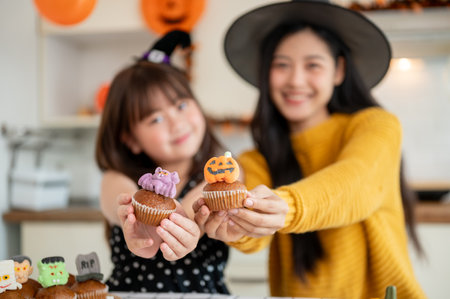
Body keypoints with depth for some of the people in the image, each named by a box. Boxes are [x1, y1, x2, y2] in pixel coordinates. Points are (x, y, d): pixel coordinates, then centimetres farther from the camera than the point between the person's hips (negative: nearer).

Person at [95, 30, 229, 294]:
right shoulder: (117, 181, 2)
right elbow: (122, 198, -19)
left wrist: (184, 225, -38)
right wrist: (139, 225, -40)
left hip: (205, 292, 0)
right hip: (130, 292, 0)